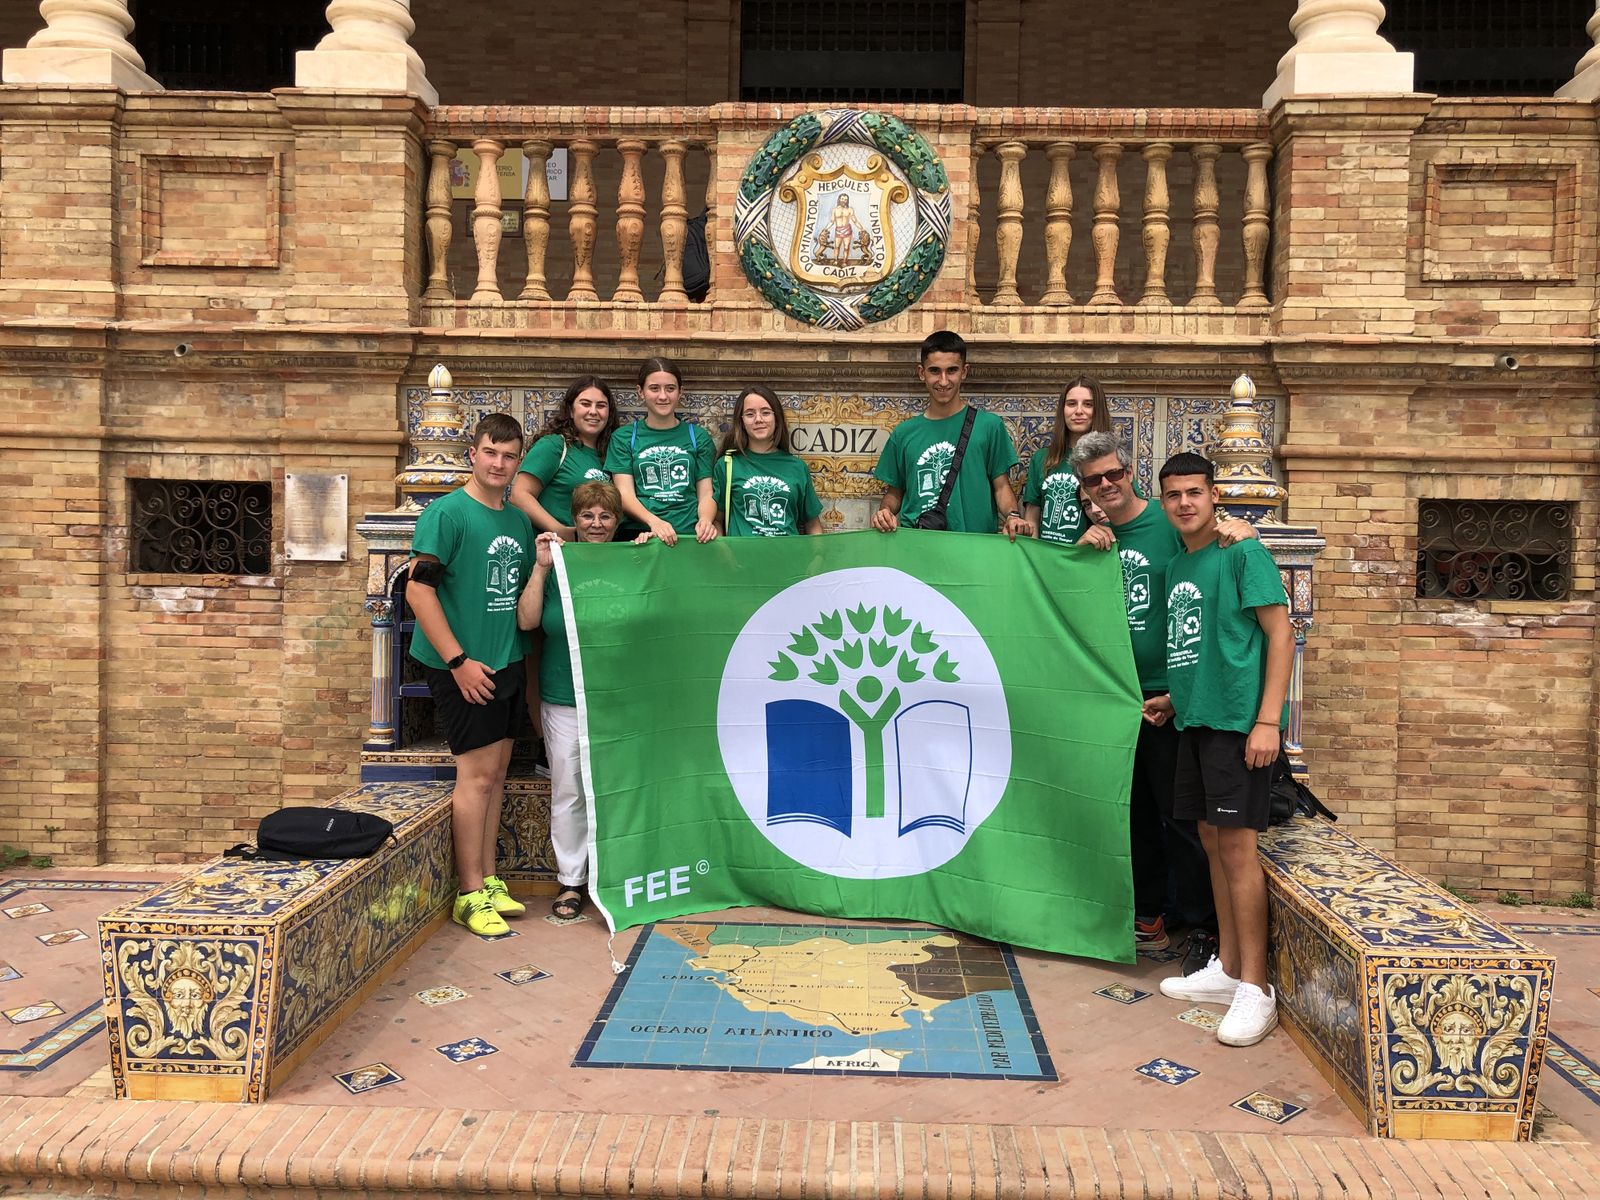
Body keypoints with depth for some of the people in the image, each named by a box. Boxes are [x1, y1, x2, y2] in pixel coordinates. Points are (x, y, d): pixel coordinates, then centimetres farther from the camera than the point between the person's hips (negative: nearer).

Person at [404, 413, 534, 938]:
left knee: (497, 770, 12)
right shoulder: (446, 512, -11)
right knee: (477, 772, -5)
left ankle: (488, 880, 23)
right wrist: (459, 660, -18)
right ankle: (471, 894, 5)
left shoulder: (520, 520, 11)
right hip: (463, 665, -7)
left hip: (507, 663, 7)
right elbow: (419, 590, -16)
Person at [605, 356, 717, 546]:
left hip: (690, 535, 1)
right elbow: (625, 494, 1)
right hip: (640, 536, -1)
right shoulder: (623, 437, 11)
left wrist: (706, 520, -13)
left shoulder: (698, 436, 15)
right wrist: (654, 521, -18)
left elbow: (706, 494, 10)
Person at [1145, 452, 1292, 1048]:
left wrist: (1268, 720, -19)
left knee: (1236, 844, -8)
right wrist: (1175, 698, 14)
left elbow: (1279, 635, -12)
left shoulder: (1243, 553, -7)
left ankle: (1255, 988, 0)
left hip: (1238, 721, -8)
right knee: (1212, 840, 12)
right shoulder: (1175, 566, 16)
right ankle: (1227, 969, 22)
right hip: (1195, 720, 8)